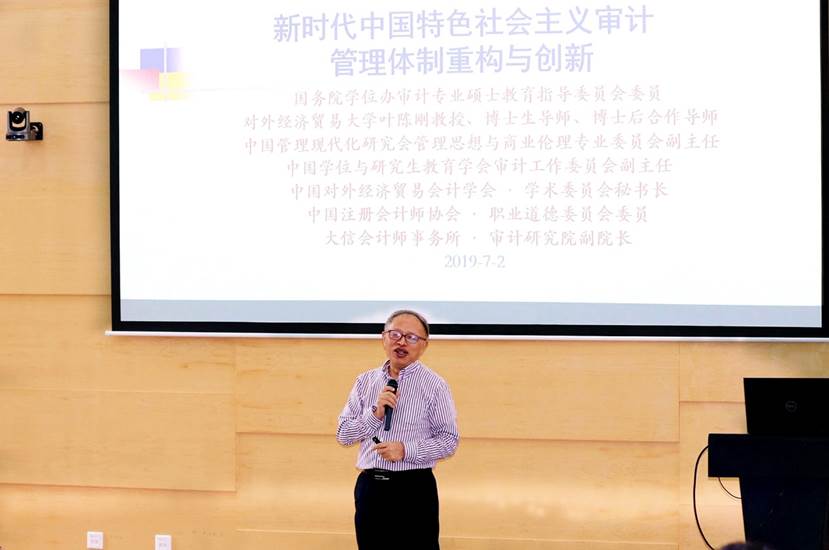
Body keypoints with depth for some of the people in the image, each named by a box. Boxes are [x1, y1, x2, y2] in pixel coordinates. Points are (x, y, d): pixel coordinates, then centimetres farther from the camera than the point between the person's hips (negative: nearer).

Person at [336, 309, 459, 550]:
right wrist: (375, 414, -10)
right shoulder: (365, 382, 10)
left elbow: (449, 440, -3)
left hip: (414, 488, -4)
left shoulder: (434, 386, -2)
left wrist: (407, 450, -17)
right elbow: (343, 434, 7)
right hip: (369, 486, 4)